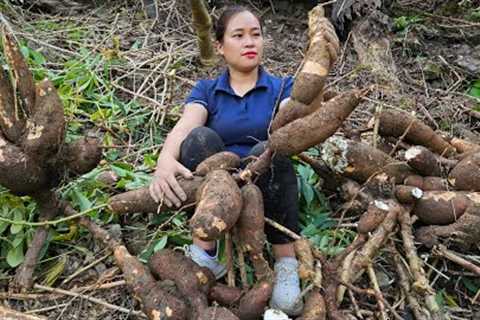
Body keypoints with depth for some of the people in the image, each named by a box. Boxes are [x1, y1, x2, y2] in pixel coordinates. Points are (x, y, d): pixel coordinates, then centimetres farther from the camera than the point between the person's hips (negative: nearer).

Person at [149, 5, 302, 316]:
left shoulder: (282, 87, 9)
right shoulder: (206, 90, 9)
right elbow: (184, 126, -12)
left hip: (267, 195, 0)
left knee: (267, 151, -31)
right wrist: (165, 159, -35)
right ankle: (205, 253, -23)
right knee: (200, 138, -26)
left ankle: (286, 263, -24)